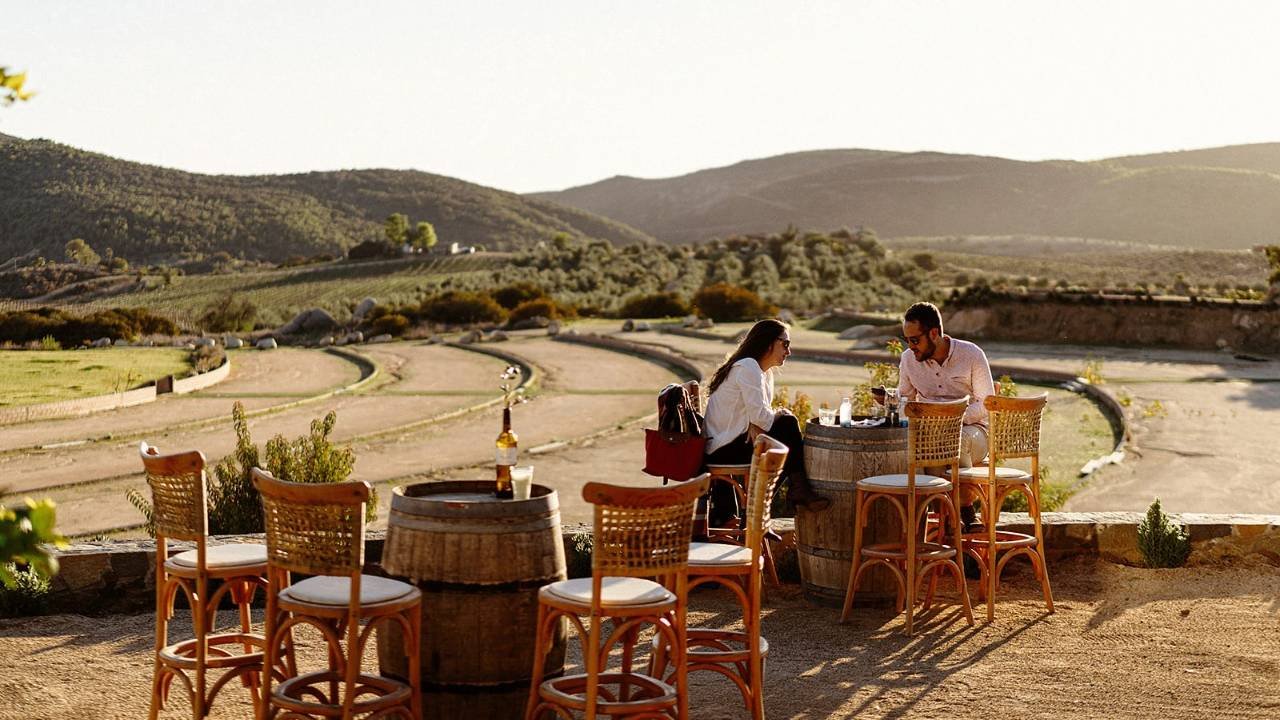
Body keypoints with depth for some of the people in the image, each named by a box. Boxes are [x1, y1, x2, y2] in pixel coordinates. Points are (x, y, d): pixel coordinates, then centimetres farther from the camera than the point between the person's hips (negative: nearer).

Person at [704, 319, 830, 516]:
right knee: (788, 424, -12)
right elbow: (760, 415, -23)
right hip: (724, 449, -10)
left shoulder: (765, 373, 15)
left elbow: (758, 414, 11)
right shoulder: (748, 367, -16)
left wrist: (756, 425, -12)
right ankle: (799, 489, -3)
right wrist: (779, 415, -3)